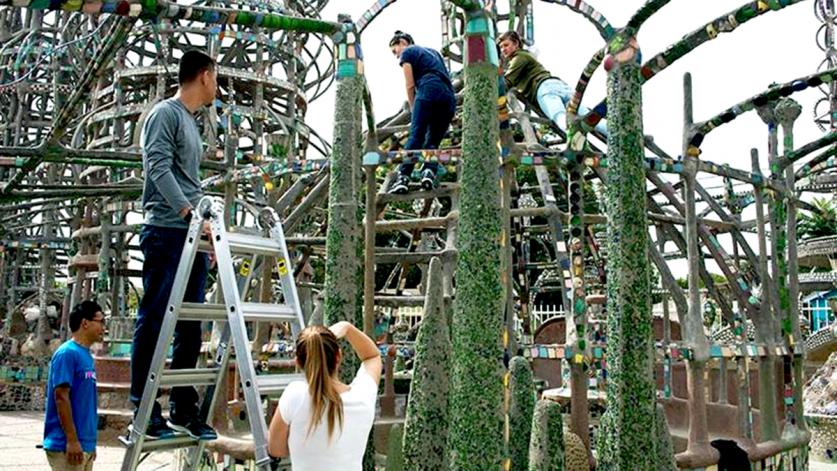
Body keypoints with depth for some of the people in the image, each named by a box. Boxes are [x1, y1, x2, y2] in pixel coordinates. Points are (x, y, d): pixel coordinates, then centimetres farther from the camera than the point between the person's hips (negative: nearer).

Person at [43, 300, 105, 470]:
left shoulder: (86, 355, 14)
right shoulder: (68, 353, -13)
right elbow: (61, 397, -18)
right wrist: (72, 440, -21)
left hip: (85, 444, 9)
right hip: (67, 445, -9)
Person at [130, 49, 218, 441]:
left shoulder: (190, 121, 24)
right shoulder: (166, 113, -2)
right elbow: (159, 167, -15)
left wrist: (205, 224, 17)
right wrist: (189, 211, -24)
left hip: (192, 234, 9)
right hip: (167, 231, -9)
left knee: (190, 326, 7)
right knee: (154, 319, -6)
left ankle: (183, 410, 12)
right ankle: (144, 411, -1)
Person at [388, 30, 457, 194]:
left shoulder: (407, 53, 14)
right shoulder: (433, 51, 35)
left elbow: (410, 85, 5)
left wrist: (413, 109, 15)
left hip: (429, 90, -6)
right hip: (449, 95, 6)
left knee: (416, 136, -13)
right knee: (433, 141, 7)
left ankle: (403, 178, -24)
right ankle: (429, 172, -16)